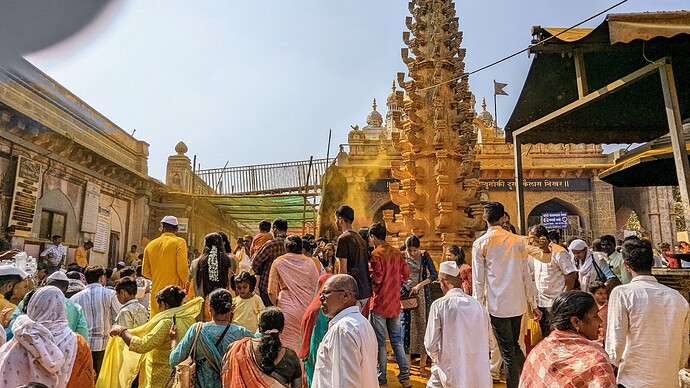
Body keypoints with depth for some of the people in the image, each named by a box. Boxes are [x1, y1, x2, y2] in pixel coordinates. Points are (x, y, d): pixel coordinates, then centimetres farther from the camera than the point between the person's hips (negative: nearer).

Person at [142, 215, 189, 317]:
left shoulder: (151, 245, 7)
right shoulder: (179, 242, -7)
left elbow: (145, 272, 10)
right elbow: (182, 268, -14)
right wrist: (184, 281, 4)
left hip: (156, 291, 4)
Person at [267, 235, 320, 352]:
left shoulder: (278, 262, 0)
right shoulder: (309, 262, 4)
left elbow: (271, 291, -4)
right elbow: (317, 287, 6)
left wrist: (277, 304, 13)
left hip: (287, 308, -2)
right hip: (307, 307, 2)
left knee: (288, 345, 4)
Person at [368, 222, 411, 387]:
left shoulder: (376, 254, -14)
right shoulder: (397, 253, 5)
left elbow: (376, 278, -21)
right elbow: (406, 276, 7)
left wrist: (368, 280, -1)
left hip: (379, 303, -6)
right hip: (394, 303, 6)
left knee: (380, 342, 5)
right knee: (397, 340, 15)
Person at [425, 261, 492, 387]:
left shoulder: (439, 305, -11)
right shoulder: (478, 305, 0)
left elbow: (430, 345, -11)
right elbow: (488, 336, 9)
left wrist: (436, 358, 9)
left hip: (451, 373, -4)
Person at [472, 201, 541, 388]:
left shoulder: (480, 244, -6)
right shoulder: (518, 240, 4)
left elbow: (478, 280, -6)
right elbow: (526, 275, 6)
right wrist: (533, 304, 13)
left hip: (497, 304, -4)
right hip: (518, 303, 4)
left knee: (507, 352, 5)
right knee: (515, 345, 22)